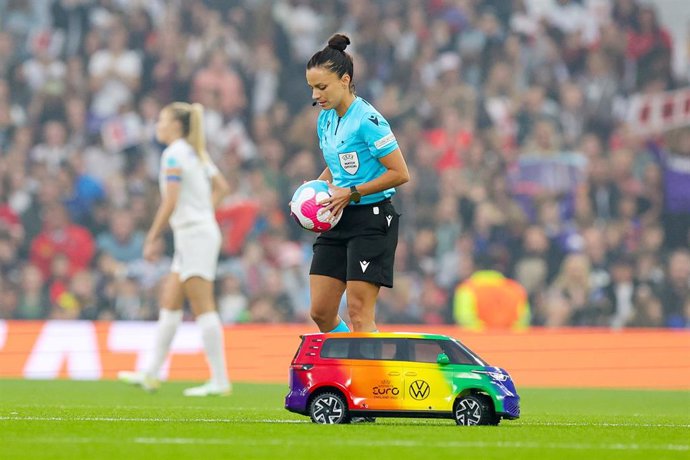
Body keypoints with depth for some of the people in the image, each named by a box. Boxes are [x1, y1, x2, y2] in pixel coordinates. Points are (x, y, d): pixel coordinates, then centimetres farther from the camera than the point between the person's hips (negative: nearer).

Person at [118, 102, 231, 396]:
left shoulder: (174, 155, -12)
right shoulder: (196, 153, 15)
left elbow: (170, 203, -18)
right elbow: (221, 187, 21)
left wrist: (151, 239, -14)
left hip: (194, 235, -10)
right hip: (193, 236, 10)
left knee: (203, 308, -9)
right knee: (169, 303, 11)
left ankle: (220, 380, -10)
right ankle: (151, 374, 15)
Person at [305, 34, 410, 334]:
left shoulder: (367, 120, -16)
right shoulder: (325, 119, 9)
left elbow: (400, 173, -17)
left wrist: (351, 193, -17)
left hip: (371, 221, -8)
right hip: (338, 221, 8)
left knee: (359, 314, -10)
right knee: (321, 313, 4)